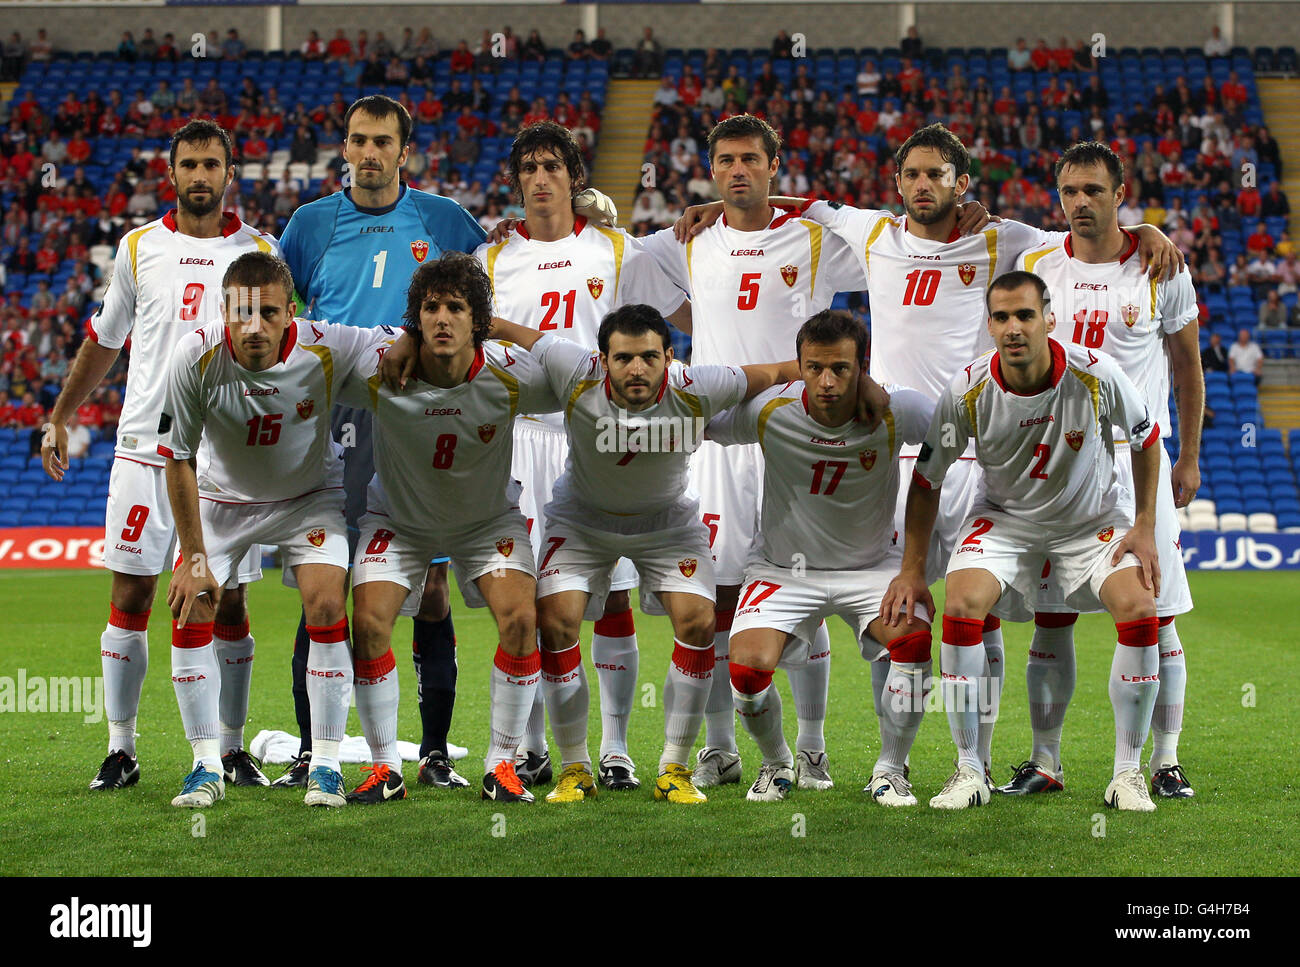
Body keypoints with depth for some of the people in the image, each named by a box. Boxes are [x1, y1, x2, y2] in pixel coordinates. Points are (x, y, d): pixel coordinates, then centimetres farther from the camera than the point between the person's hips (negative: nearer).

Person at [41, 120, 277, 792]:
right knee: (130, 597, -1)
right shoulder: (139, 248, 8)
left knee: (228, 606, 1)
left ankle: (232, 749, 12)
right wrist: (57, 420, 19)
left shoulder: (260, 251, 4)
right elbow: (103, 341, 19)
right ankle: (121, 749, 7)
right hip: (145, 450, 1)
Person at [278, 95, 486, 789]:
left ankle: (435, 751, 7)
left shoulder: (442, 220, 7)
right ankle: (309, 750, 7)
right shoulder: (313, 223, 9)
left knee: (431, 589, -1)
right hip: (336, 424, 0)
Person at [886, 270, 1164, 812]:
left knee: (1141, 611, -24)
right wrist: (912, 571, -8)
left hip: (1093, 519, 0)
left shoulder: (1096, 375, -22)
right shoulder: (967, 390, -20)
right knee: (960, 606, -25)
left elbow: (1146, 439, -2)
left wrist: (1144, 528, -7)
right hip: (1005, 518, 0)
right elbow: (926, 479, -7)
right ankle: (970, 771, -11)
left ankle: (1128, 772, -8)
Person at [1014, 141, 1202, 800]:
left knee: (1155, 616, -2)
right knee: (1050, 617, 1)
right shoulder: (1037, 267, 5)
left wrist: (1189, 460, 7)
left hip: (1137, 456, -2)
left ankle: (1166, 761, 7)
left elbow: (1187, 365, 9)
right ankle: (1044, 761, 10)